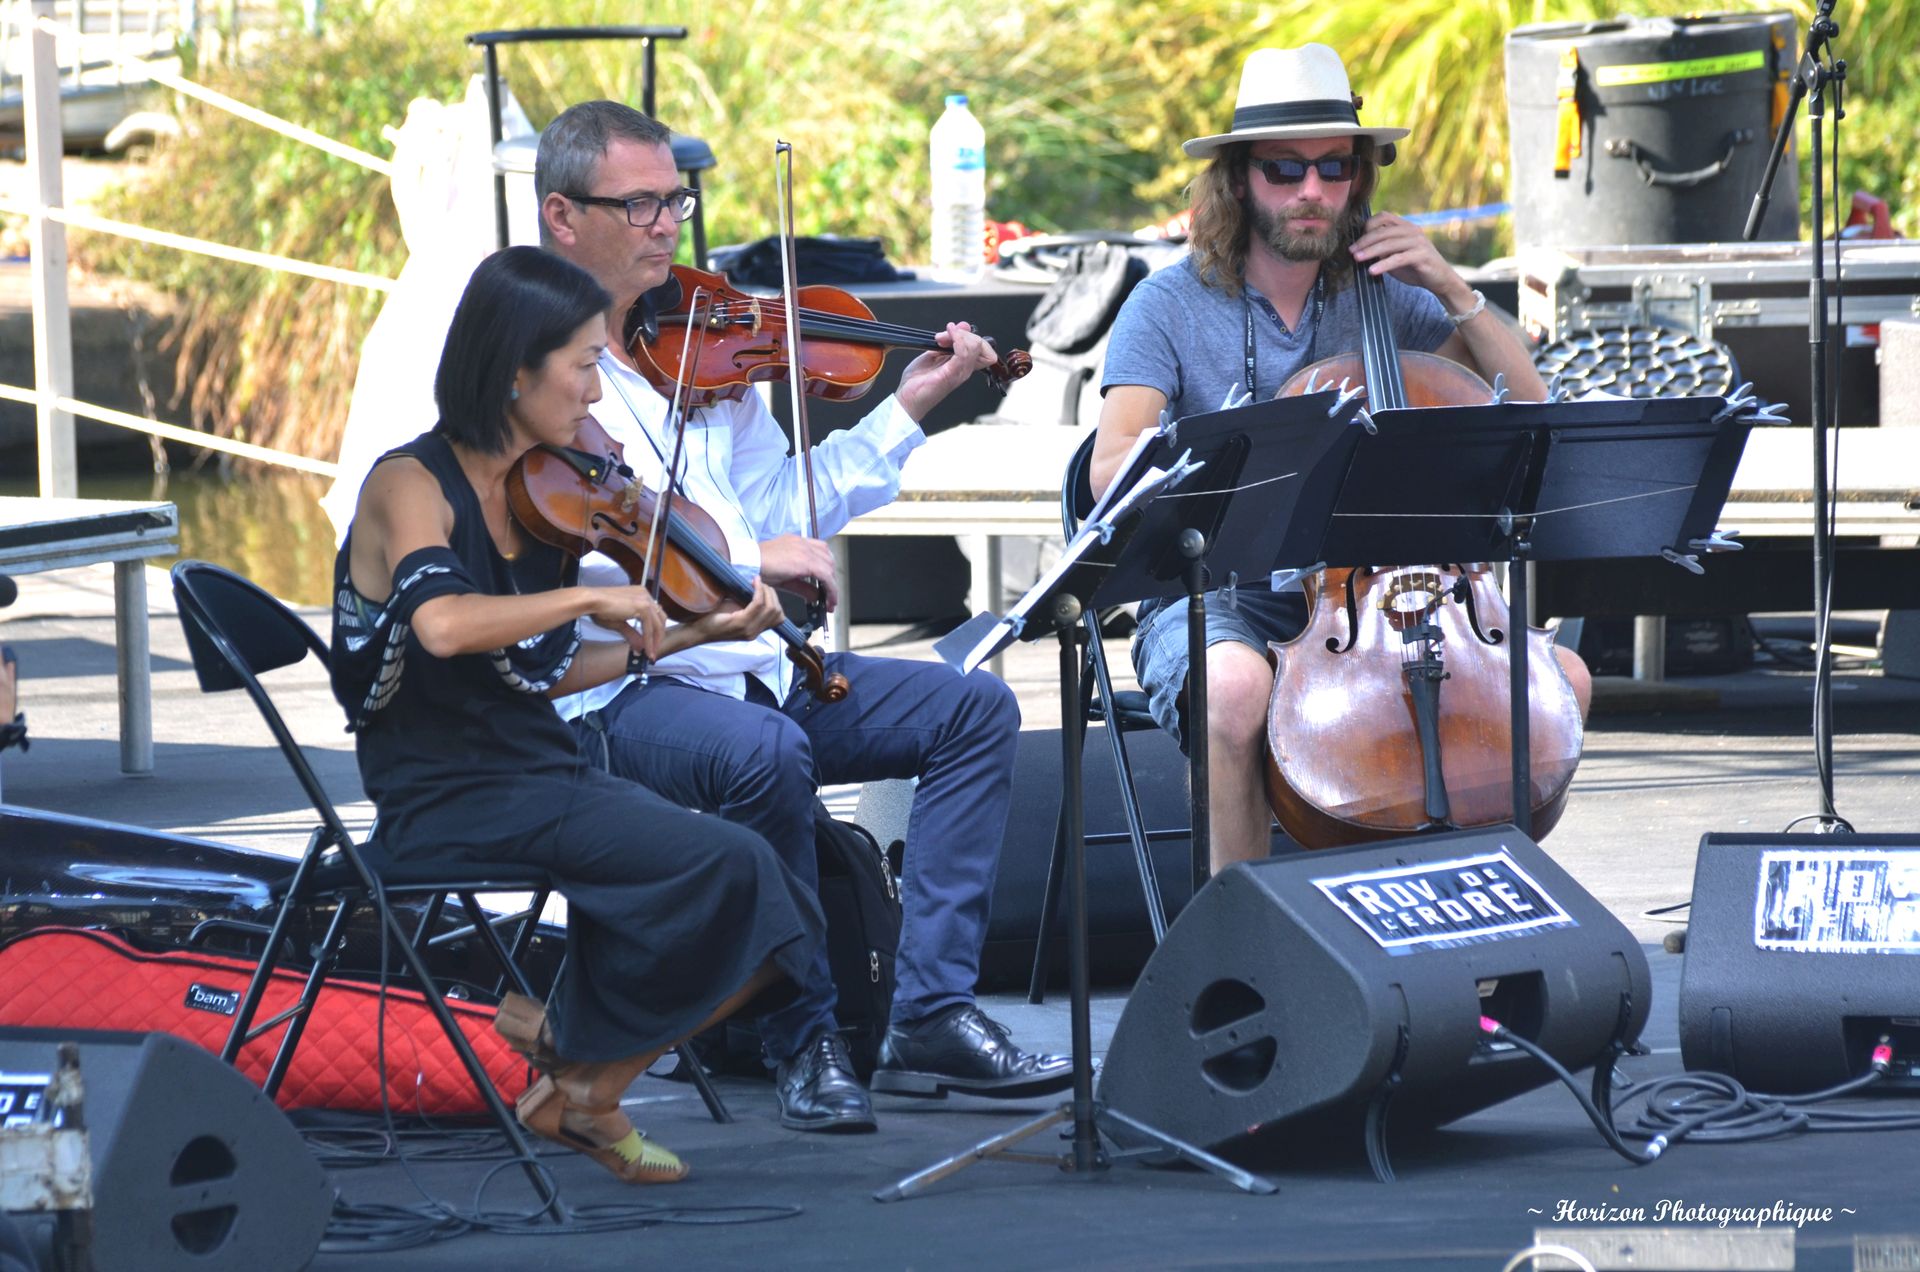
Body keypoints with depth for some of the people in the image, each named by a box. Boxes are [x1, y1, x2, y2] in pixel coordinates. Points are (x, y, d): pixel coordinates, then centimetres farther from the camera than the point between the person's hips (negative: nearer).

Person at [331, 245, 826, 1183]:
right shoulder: (411, 485, -12)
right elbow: (442, 624, -33)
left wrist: (692, 635, 12)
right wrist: (589, 597, -26)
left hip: (545, 774, 8)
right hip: (450, 800, -8)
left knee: (767, 925, -9)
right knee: (723, 863, -23)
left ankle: (582, 1090, 7)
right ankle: (574, 1056, -1)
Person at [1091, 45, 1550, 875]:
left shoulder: (1382, 299, 10)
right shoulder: (1171, 306, -1)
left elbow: (1527, 404, 10)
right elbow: (1111, 469, -14)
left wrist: (1452, 292, -3)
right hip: (1216, 598, -4)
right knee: (1238, 685, -39)